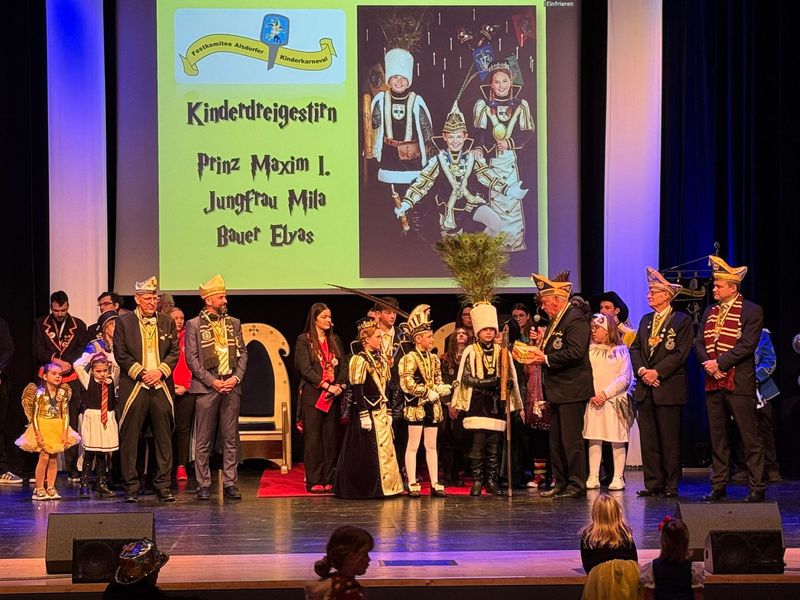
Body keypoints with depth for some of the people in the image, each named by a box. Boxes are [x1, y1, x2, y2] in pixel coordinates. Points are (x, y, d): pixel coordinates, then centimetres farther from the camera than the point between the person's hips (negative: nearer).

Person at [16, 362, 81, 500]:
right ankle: (39, 489, -2)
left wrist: (65, 432, -3)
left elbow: (65, 414, 3)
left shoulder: (63, 393, 1)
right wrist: (38, 434, -14)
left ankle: (50, 488, 13)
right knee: (44, 457, -10)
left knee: (54, 458, 5)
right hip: (42, 427, -4)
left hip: (58, 428, 4)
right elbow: (34, 415, -9)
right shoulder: (39, 393, -10)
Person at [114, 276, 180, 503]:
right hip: (133, 388, -3)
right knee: (129, 439, -2)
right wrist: (141, 373, -10)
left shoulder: (167, 323, 12)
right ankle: (131, 487, 4)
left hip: (161, 386, 3)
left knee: (163, 438, 3)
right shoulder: (124, 322, 3)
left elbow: (174, 352, 10)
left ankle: (163, 486, 9)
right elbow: (121, 354, -2)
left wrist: (160, 371, -6)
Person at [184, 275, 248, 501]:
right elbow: (191, 358, -3)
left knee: (231, 439, 3)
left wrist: (236, 377, -3)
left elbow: (243, 353, 13)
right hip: (206, 388, -4)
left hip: (231, 387, 4)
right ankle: (203, 485, 3)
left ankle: (230, 484, 6)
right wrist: (212, 381, -11)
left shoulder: (234, 323, 15)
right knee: (203, 441, -1)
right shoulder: (194, 325, 3)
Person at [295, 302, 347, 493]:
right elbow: (305, 369, -9)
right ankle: (314, 482, -2)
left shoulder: (334, 340, 15)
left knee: (331, 438, 2)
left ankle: (328, 480, 6)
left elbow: (343, 365, 10)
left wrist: (340, 385, -8)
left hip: (333, 395, 5)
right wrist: (326, 386, -15)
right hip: (312, 395, -5)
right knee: (313, 438, -4)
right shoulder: (304, 340, 0)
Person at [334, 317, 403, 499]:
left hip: (380, 411, 8)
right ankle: (368, 488, 0)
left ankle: (386, 485, 14)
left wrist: (388, 412, 17)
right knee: (367, 450, -5)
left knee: (384, 448, 8)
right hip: (368, 411, -8)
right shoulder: (359, 360, -11)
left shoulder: (381, 360, 14)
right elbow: (357, 391, -15)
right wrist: (364, 415, -19)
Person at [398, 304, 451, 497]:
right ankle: (412, 484, 0)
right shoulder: (409, 359, -9)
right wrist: (428, 393, -14)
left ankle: (435, 484, 10)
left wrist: (442, 389, -4)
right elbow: (407, 385, -16)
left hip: (432, 407, 6)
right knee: (413, 446, -2)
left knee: (431, 446, 8)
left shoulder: (434, 358, 12)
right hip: (416, 406, -6)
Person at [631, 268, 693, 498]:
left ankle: (671, 485, 3)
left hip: (668, 388, -6)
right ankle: (652, 483, 8)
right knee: (648, 438, 4)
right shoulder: (646, 320, 17)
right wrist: (641, 370, -7)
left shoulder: (682, 320, -2)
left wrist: (657, 372, -16)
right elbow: (635, 348, 11)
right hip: (645, 388, 6)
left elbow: (680, 353, -10)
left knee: (669, 439, -2)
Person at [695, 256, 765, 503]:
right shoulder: (710, 311, 15)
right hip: (713, 383, 6)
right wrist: (708, 364, -8)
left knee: (750, 437, -4)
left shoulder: (751, 311, -5)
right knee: (717, 437, 10)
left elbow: (747, 345, -14)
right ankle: (718, 486, 16)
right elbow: (699, 342, 11)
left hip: (739, 383, -6)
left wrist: (720, 364, -17)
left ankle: (757, 487, -1)